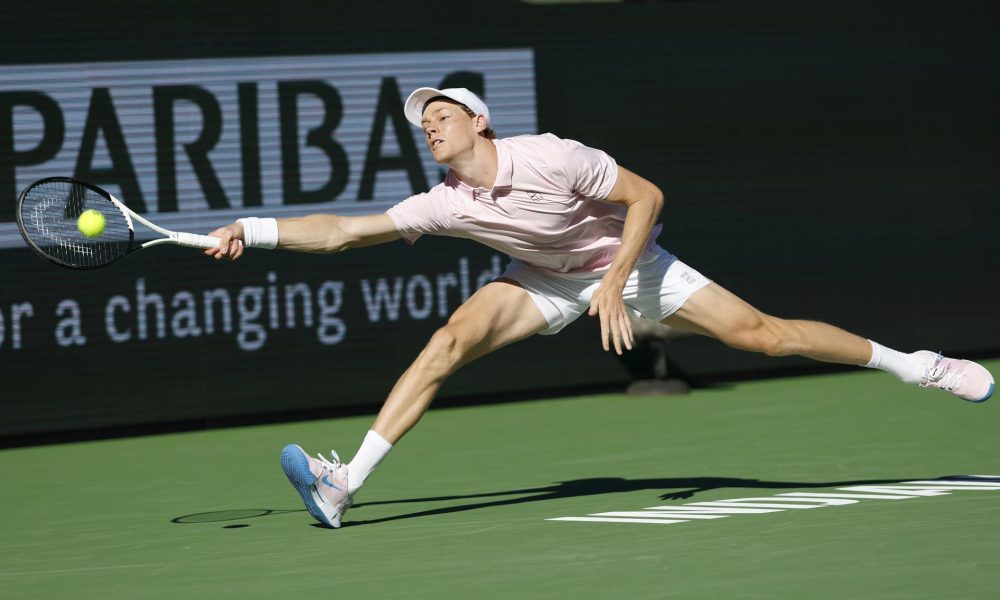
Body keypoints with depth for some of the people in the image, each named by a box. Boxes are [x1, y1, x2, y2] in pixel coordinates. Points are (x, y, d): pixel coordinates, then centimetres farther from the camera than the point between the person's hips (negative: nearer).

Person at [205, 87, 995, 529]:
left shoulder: (551, 158, -30)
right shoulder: (444, 204, -18)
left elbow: (647, 195, -20)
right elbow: (341, 231, -15)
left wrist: (616, 283, -27)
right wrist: (251, 231, -24)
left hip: (626, 262, -3)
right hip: (545, 279, 3)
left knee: (761, 333, -12)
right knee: (450, 339, -20)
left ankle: (910, 364, 5)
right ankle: (345, 485, -24)